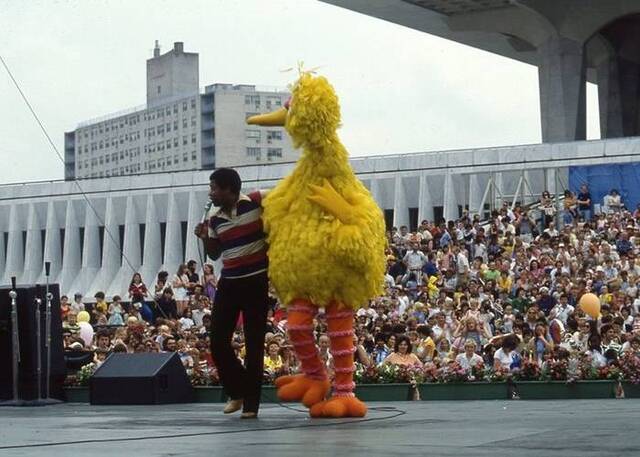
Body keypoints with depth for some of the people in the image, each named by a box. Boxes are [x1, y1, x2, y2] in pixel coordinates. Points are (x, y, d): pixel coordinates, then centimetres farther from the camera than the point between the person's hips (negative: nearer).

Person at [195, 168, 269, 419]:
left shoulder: (257, 201, -10)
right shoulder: (214, 218, 6)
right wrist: (205, 237, -3)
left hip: (256, 281, -5)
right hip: (229, 282, 5)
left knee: (254, 343, -2)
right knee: (218, 342, 1)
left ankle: (251, 403, 5)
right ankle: (237, 391, 21)